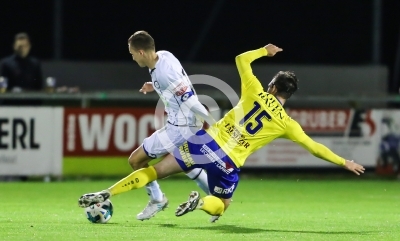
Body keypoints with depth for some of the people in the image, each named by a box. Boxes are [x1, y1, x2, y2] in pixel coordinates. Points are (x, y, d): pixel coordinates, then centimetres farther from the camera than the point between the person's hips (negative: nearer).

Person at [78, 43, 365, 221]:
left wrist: (264, 51, 30)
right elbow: (315, 147, 8)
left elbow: (241, 59, 15)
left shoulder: (255, 93, 3)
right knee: (221, 206, 22)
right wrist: (345, 162, 18)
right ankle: (201, 202, -15)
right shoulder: (286, 123, 1)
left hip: (208, 141, 1)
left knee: (157, 170, 6)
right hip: (229, 162, -1)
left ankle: (106, 194, -6)